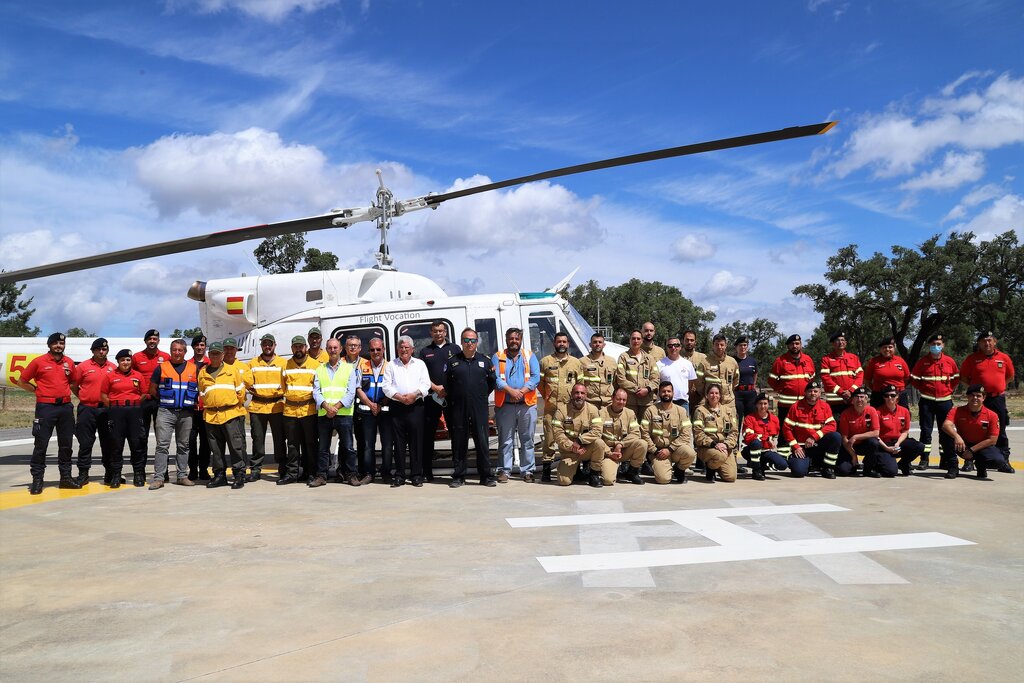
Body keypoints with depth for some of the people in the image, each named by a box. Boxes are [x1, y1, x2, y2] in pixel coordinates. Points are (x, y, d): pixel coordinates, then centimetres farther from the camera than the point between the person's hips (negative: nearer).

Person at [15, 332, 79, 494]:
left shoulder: (69, 362, 10)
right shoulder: (38, 362, -2)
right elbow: (22, 381, 4)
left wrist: (66, 391, 10)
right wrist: (38, 390, 0)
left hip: (65, 407, 4)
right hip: (45, 407, -4)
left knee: (66, 444, 9)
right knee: (41, 444, -3)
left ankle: (66, 477, 17)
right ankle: (37, 480, 2)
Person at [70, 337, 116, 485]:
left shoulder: (113, 368, 7)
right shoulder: (83, 366, 0)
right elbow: (73, 385, 6)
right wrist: (84, 397, 3)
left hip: (107, 409, 2)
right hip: (87, 409, -2)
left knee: (108, 442, 8)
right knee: (85, 443, 2)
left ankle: (110, 474, 16)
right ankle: (83, 474, 9)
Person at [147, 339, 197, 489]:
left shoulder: (194, 368, 9)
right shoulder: (162, 367, 5)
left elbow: (201, 389, 15)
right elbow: (153, 389, 10)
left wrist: (194, 402, 4)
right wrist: (163, 401, 7)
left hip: (186, 413, 2)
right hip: (166, 412, -2)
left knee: (183, 446, 8)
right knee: (162, 445, -6)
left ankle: (182, 476, 15)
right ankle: (159, 477, -4)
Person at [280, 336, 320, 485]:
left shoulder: (315, 364, 1)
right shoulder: (286, 365, 10)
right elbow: (283, 386, 19)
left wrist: (315, 401, 1)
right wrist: (290, 398, 13)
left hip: (309, 410, -3)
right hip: (290, 410, 3)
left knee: (310, 443, 3)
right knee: (292, 444, 7)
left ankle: (311, 473, 11)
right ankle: (291, 473, 13)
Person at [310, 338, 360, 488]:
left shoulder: (349, 368, 8)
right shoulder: (320, 369, 14)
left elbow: (351, 392, 0)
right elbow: (316, 392, 6)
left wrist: (336, 407, -12)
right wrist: (327, 407, -12)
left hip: (344, 414, -2)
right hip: (323, 414, 2)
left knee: (347, 446, -1)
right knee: (323, 447, 6)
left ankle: (351, 475, 7)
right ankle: (321, 475, 13)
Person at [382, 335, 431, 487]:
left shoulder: (420, 364, 13)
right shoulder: (391, 365, 12)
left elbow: (426, 384, 4)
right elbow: (387, 386, 3)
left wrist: (414, 394, -13)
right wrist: (399, 396, -11)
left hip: (415, 406, 0)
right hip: (397, 407, 0)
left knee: (416, 441, -1)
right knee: (398, 442, 2)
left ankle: (417, 475, 4)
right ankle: (399, 476, 7)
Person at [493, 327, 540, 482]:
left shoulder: (530, 356, 11)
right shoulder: (497, 357, 8)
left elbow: (536, 377, -1)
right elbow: (495, 378, -5)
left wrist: (522, 391, -15)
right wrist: (510, 390, -18)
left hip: (527, 405, 1)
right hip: (505, 405, -1)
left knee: (527, 439, 4)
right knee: (506, 440, 3)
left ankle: (527, 470, 11)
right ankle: (505, 470, 11)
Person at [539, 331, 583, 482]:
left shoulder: (576, 362, 12)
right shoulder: (545, 361, 8)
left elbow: (582, 383, 12)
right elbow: (539, 381, 9)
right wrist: (546, 396, 4)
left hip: (570, 406, 1)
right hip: (551, 406, -1)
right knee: (550, 437, -2)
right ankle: (546, 468, 4)